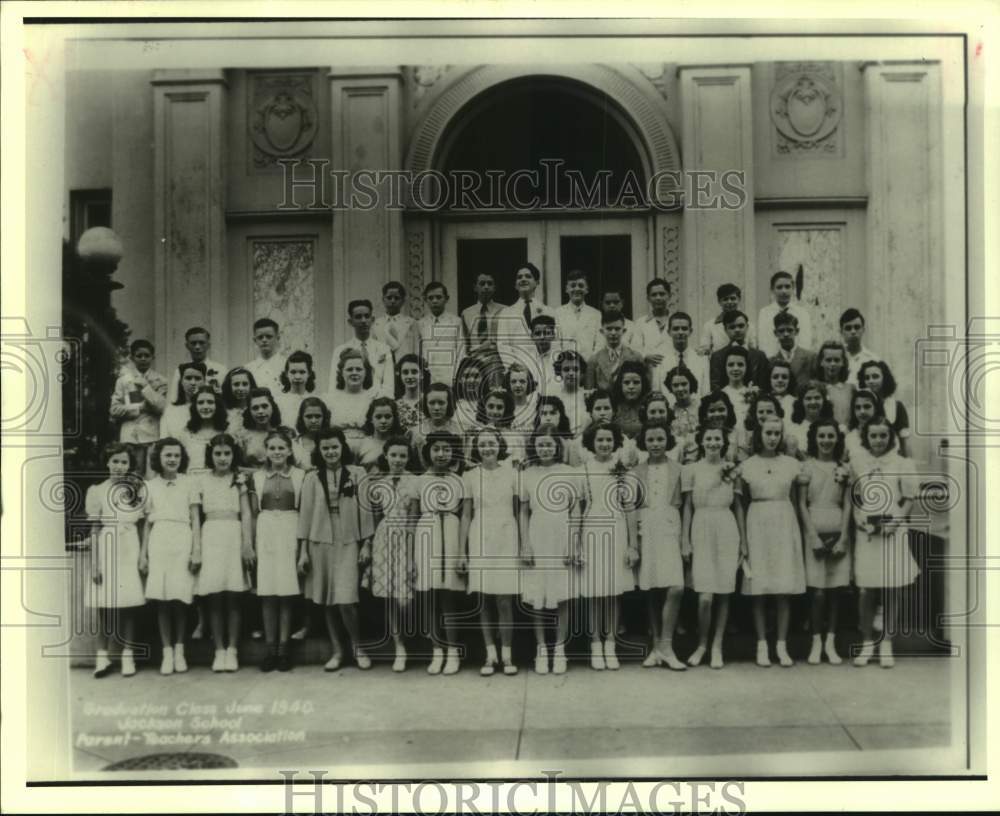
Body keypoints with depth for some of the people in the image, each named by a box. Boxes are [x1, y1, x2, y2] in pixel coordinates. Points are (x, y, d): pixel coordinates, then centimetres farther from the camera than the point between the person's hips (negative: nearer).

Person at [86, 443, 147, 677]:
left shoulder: (138, 489, 9)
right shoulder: (97, 490, 4)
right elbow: (94, 530, 2)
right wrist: (94, 563, -3)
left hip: (130, 551, 1)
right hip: (107, 550, -1)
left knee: (129, 605, 0)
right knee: (105, 606, -1)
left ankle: (128, 656, 6)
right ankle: (102, 656, 6)